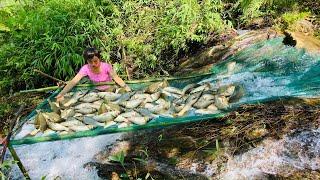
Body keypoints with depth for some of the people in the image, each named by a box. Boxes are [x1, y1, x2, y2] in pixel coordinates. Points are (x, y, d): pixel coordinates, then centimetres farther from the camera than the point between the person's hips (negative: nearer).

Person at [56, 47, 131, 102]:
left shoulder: (106, 66, -26)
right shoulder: (85, 68, -22)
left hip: (109, 89, -1)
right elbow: (73, 81, -29)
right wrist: (61, 94, -39)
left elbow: (116, 78, -25)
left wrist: (125, 86, -42)